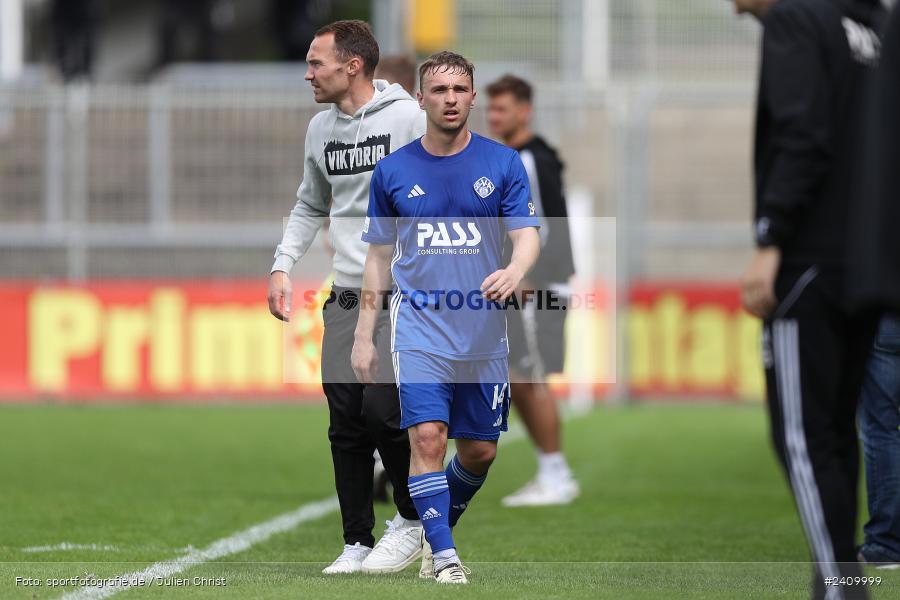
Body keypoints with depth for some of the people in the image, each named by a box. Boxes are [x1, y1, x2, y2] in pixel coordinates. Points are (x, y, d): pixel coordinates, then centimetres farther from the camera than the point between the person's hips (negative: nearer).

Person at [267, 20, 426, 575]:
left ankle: (414, 520, 9)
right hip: (346, 294, 6)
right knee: (346, 422, 3)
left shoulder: (408, 118, -9)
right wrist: (283, 265, 11)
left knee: (384, 410, -13)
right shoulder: (321, 128, 10)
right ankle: (357, 544, 11)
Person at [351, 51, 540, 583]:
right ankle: (444, 555, -12)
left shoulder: (503, 163, 2)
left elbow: (528, 235, -2)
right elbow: (379, 259, 10)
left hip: (484, 334, 1)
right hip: (420, 330, -1)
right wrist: (364, 335, 7)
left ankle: (439, 525, 31)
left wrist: (514, 270, -26)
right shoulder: (393, 171, 3)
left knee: (481, 451, 7)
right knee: (428, 437, -16)